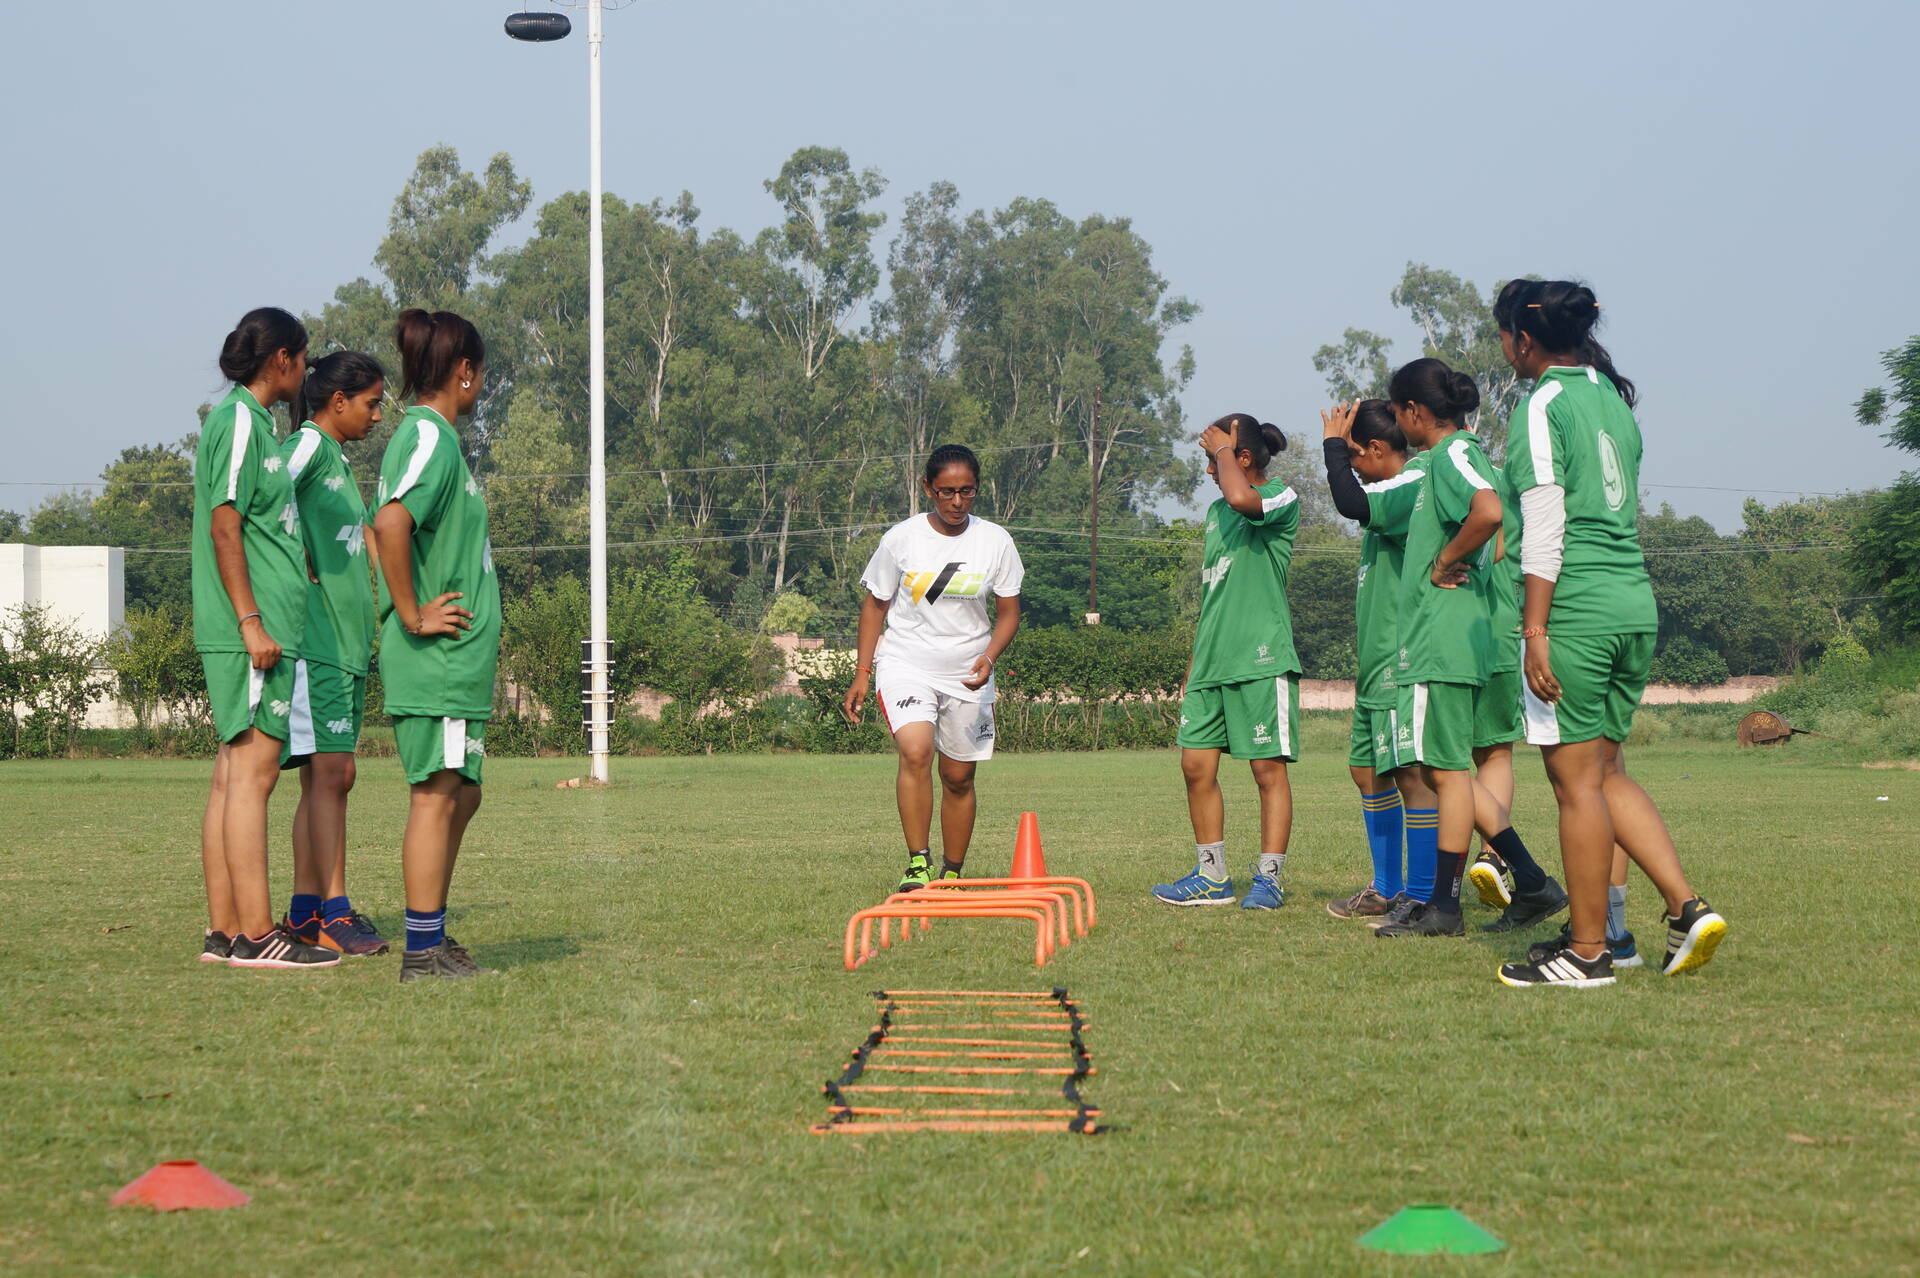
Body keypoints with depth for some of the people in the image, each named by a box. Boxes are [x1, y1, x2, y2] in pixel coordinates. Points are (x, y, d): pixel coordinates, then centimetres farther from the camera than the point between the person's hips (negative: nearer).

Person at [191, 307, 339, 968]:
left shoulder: (248, 421, 19)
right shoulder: (239, 420, -10)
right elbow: (224, 525, -16)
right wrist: (251, 620, -20)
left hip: (259, 629, 10)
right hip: (253, 631, -10)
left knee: (233, 773, 9)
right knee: (252, 771, -10)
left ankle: (224, 930, 11)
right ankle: (255, 933, -11)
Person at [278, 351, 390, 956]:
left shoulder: (338, 459, 19)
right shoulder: (308, 445, -9)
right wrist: (301, 570, -15)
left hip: (348, 635, 9)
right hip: (316, 636, -9)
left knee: (326, 775, 9)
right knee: (331, 770, -11)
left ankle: (305, 908, 12)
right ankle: (334, 913, -12)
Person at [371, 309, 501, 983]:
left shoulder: (426, 436, 17)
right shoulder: (431, 437, -14)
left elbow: (394, 528, 27)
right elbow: (391, 522, -30)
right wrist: (413, 616, -22)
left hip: (455, 659, 10)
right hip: (439, 656, -10)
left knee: (460, 795, 15)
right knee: (437, 795, -7)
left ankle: (433, 939, 21)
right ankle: (422, 951, -4)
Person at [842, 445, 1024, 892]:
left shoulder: (996, 541, -2)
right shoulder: (901, 538, -5)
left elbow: (1008, 611, 5)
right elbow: (875, 605, 5)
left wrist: (988, 657, -14)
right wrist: (861, 674, 2)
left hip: (968, 674, 2)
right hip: (905, 665, -2)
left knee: (959, 776, 6)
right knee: (915, 752, -25)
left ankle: (952, 876, 20)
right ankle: (917, 865, -22)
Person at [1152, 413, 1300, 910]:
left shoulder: (1282, 497, -5)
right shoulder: (1216, 510, 19)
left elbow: (1242, 498, -30)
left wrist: (1222, 448, -12)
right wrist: (1194, 662, 21)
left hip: (1261, 659, -8)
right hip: (1212, 661, 8)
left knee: (1268, 769, -3)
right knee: (1196, 764, 4)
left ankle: (1268, 879, 1)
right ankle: (1212, 877, 13)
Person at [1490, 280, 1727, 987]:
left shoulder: (1542, 405, -8)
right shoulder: (1612, 398, 16)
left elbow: (1546, 524, -14)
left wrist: (1535, 627, -15)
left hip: (1575, 610, -8)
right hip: (1637, 604, 8)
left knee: (1577, 781, -2)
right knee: (1606, 771, 16)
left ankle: (1587, 951, 2)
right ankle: (1687, 907, 4)